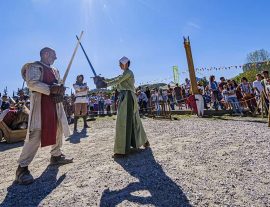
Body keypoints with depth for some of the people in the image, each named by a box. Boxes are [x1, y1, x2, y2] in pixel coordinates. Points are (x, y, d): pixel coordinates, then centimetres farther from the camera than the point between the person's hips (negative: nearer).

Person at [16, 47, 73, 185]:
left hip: (55, 103, 9)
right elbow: (32, 83, -17)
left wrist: (60, 90, -6)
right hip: (41, 102, -9)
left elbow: (59, 85, 17)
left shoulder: (54, 70, 22)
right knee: (35, 134, -13)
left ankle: (56, 156, 30)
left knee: (58, 129, 13)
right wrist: (50, 89, -25)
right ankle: (22, 167, -3)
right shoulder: (35, 66, -2)